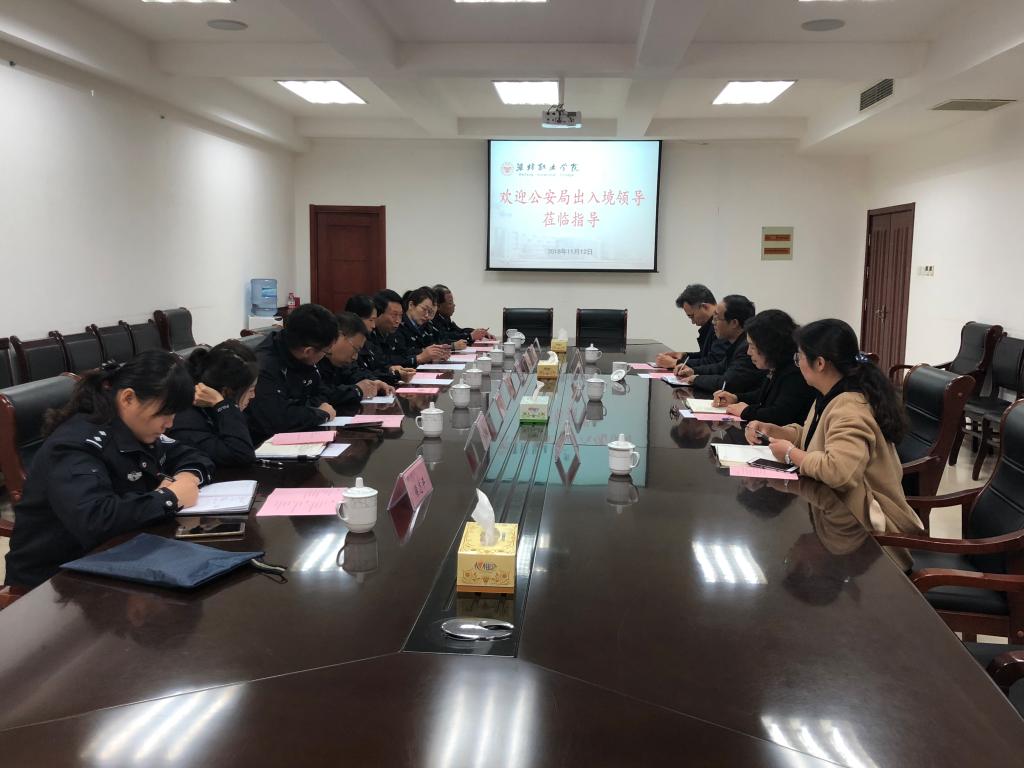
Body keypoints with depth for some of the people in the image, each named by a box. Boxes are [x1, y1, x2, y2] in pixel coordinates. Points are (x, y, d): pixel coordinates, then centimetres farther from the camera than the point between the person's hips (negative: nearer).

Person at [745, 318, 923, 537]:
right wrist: (771, 430, 4)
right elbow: (810, 435, 22)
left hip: (862, 524, -8)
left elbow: (838, 470, -40)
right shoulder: (831, 397, 5)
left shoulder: (849, 409, -26)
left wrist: (791, 453, -22)